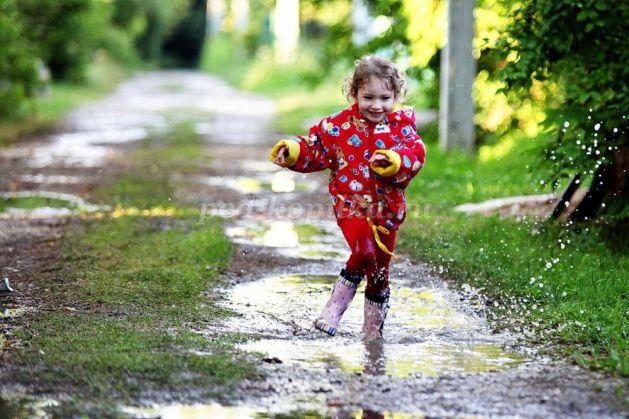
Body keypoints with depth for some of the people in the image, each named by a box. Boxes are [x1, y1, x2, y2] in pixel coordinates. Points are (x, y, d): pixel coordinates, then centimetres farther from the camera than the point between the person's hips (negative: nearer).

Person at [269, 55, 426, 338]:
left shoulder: (401, 127, -1)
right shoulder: (339, 125, -3)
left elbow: (415, 154, -14)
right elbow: (315, 150, 2)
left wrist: (394, 162, -35)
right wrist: (292, 152, -17)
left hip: (387, 210, 3)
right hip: (350, 205, -2)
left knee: (379, 270, 11)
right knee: (365, 251, -29)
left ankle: (373, 329, 32)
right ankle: (336, 306, -8)